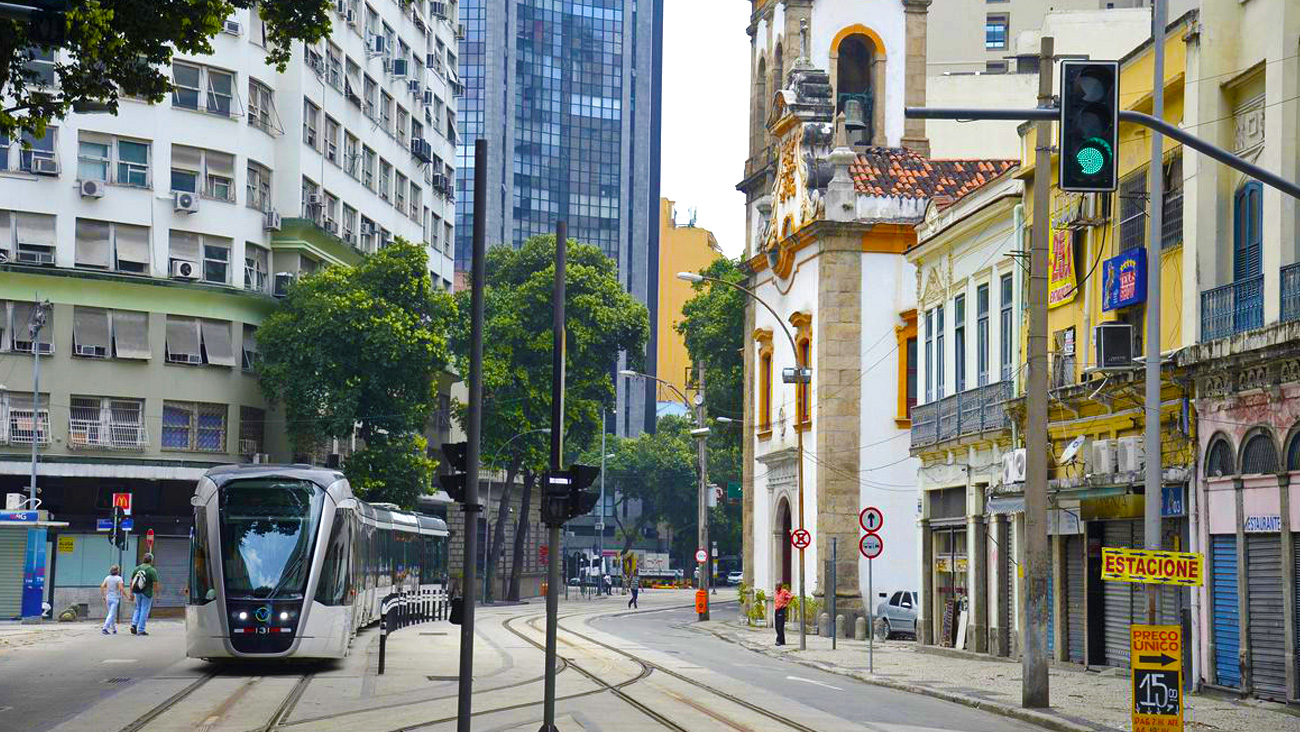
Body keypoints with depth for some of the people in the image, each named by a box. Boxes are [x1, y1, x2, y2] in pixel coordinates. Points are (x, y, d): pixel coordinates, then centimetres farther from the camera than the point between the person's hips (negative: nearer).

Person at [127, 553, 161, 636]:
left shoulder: (136, 569, 2)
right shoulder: (152, 571, -12)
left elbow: (131, 583, 4)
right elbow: (155, 584, -14)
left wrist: (130, 593, 12)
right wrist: (158, 589, 6)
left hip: (137, 592, 4)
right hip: (147, 593, -4)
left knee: (138, 608, 22)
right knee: (144, 611, 4)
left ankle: (134, 624, 6)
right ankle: (140, 630, 5)